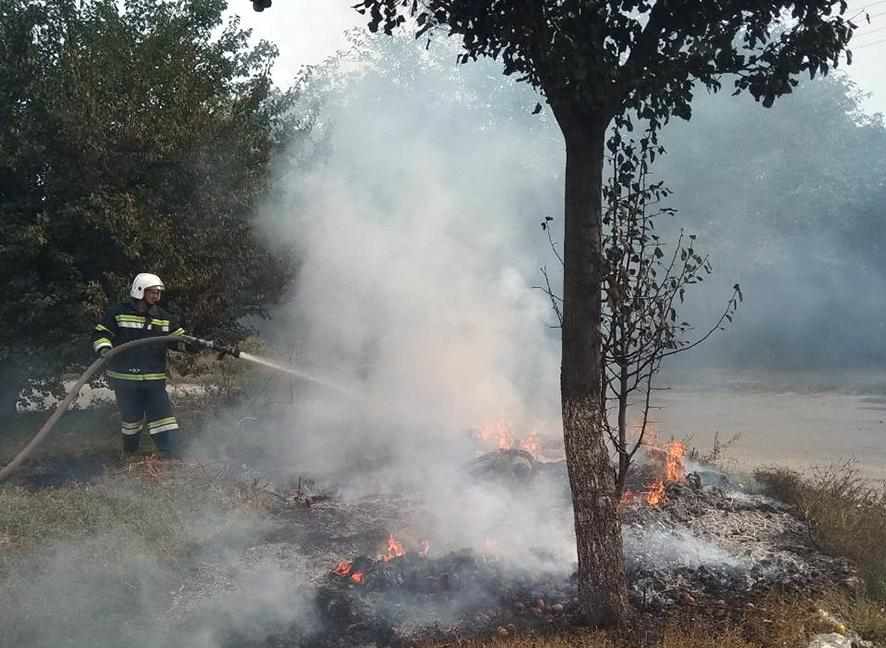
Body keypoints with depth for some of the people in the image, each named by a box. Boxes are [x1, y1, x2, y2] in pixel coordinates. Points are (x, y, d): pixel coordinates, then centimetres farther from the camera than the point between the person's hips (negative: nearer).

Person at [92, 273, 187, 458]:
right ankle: (130, 455, 33)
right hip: (125, 379, -2)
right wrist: (105, 349, -24)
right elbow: (100, 334, -3)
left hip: (155, 380, 3)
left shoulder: (163, 318, 8)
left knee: (163, 417, -6)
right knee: (131, 419, 11)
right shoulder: (118, 313, -4)